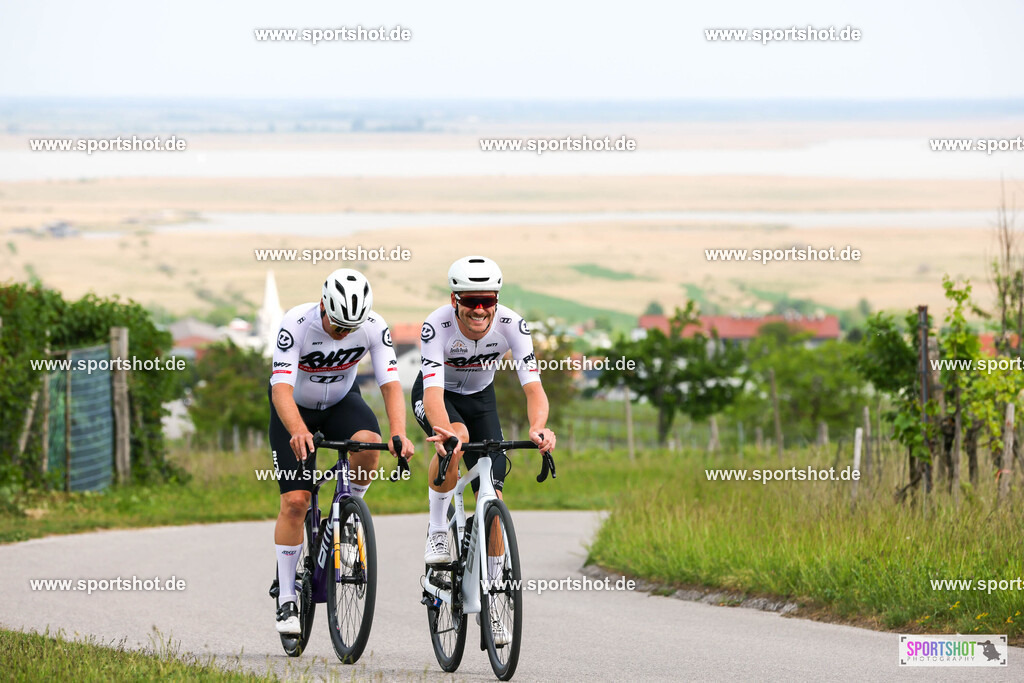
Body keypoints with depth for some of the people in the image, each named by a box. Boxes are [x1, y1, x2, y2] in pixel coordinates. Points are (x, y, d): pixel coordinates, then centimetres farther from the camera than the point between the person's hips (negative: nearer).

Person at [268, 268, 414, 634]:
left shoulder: (374, 327, -24)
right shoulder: (297, 324, -32)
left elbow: (390, 384, -27)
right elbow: (281, 388, -40)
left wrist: (399, 434, -45)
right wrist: (298, 432, -58)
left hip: (341, 401, 2)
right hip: (295, 406, -2)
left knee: (368, 442, -33)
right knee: (295, 501, -13)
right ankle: (286, 599, -3)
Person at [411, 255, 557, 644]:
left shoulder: (511, 325, -30)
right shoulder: (437, 327, -35)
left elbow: (533, 386, -37)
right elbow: (434, 392, -46)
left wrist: (538, 427, -58)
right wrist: (443, 430, -67)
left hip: (480, 397, 2)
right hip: (436, 395, -2)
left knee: (493, 495, -8)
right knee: (454, 440, -38)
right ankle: (437, 532, -18)